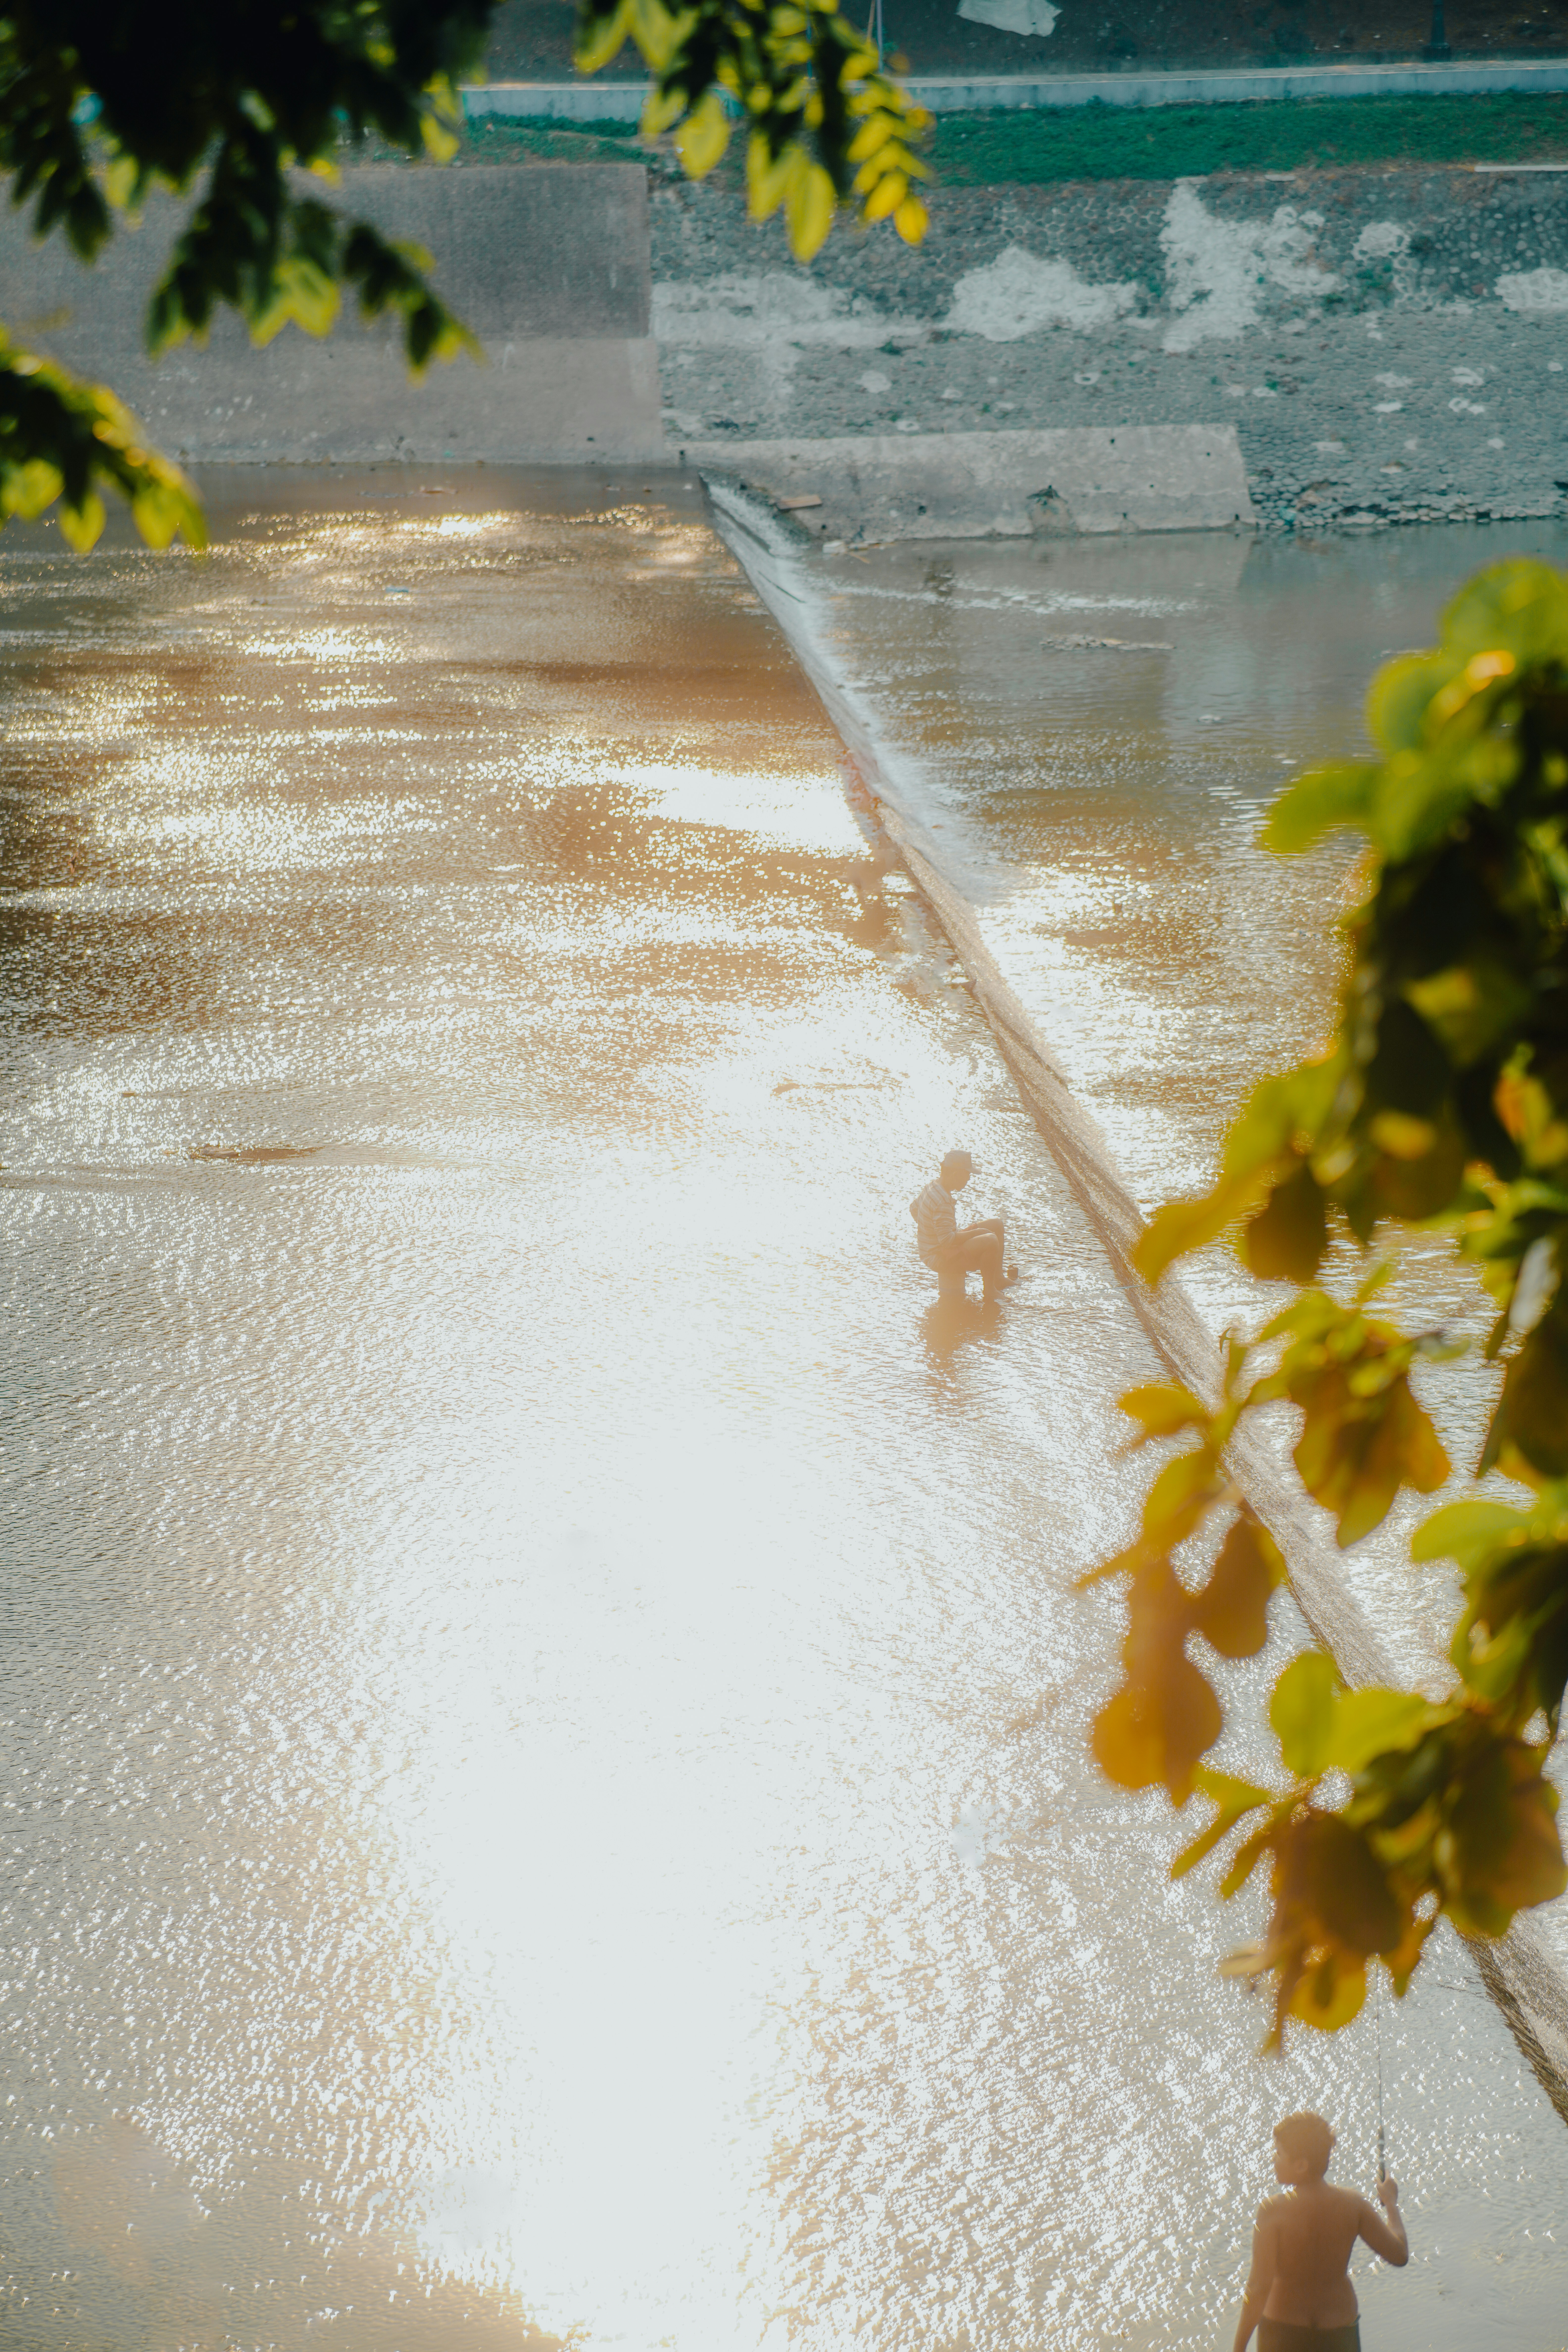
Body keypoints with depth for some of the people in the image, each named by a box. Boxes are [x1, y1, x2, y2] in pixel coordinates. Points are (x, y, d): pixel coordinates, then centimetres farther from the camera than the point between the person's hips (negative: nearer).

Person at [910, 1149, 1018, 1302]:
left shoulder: (932, 1186, 3)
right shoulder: (943, 1202, -28)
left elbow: (913, 1209, 20)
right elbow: (947, 1240, -32)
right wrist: (975, 1232, -20)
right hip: (940, 1259, -11)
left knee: (997, 1224, 13)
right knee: (990, 1240, -31)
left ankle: (999, 1277, 19)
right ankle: (990, 1291, -15)